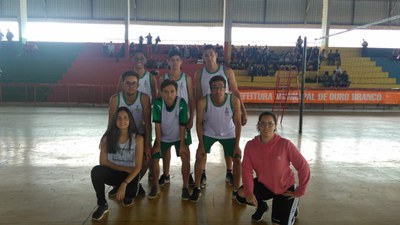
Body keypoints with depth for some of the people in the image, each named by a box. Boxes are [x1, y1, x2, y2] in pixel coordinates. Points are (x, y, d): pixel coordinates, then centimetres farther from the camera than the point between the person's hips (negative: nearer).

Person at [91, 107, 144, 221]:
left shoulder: (137, 138, -11)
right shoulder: (108, 137, -7)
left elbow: (138, 166, -14)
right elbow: (103, 162, -8)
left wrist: (124, 184, -26)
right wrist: (124, 168, -16)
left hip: (130, 175, -1)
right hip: (113, 173, 1)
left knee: (131, 192, -32)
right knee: (96, 171, -31)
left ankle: (127, 196, 11)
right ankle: (102, 205, -10)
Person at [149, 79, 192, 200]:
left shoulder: (182, 103, -26)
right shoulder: (157, 103, -23)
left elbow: (182, 125, -21)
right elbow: (157, 124, -19)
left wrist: (182, 144, -20)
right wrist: (158, 144, -18)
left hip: (180, 137, -1)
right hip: (163, 137, 2)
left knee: (186, 158, -17)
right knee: (154, 157, -8)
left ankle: (185, 187, -1)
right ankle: (155, 186, 13)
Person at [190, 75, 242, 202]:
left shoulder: (234, 100, -27)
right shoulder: (203, 102, -28)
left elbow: (238, 123, -18)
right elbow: (199, 123, -16)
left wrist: (237, 145, -17)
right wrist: (201, 144, -17)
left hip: (229, 134, 1)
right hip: (209, 133, 0)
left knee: (237, 159, -2)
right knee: (200, 157, -8)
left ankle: (236, 190, 17)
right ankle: (197, 189, 11)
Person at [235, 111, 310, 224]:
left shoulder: (285, 144, -26)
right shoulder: (250, 145, -16)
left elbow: (303, 167, -19)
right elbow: (247, 170, -14)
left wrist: (299, 192, -12)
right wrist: (249, 192, -27)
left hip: (285, 188, -2)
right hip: (264, 184, 3)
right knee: (241, 195, -22)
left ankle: (292, 206, 29)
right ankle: (261, 206, 13)